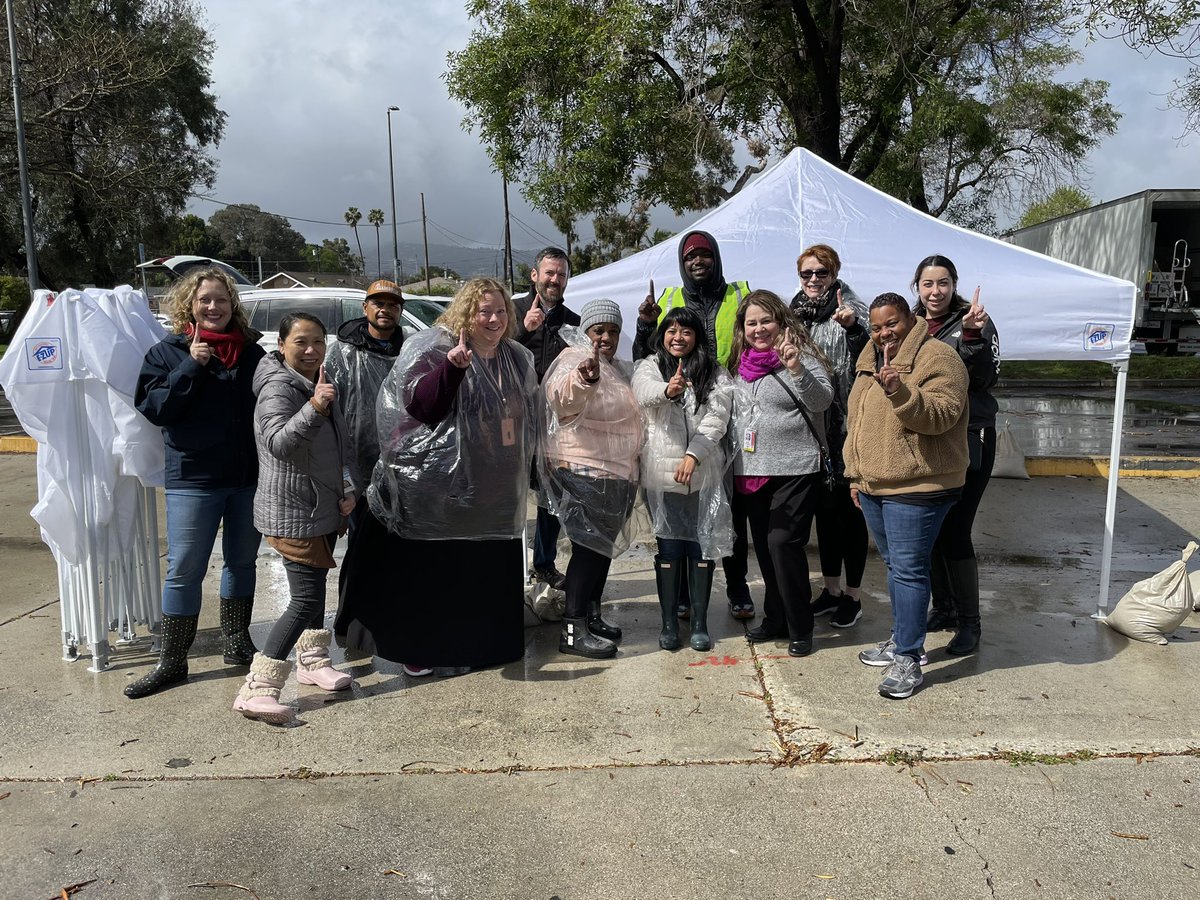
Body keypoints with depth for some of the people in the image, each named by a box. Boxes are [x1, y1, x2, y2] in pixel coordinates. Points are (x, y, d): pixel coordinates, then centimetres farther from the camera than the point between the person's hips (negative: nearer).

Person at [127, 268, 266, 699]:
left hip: (250, 476, 3)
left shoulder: (252, 352, 7)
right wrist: (192, 367, -18)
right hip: (193, 478, -3)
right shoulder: (167, 352, 1)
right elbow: (152, 408, -9)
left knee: (242, 561, 13)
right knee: (184, 570, 0)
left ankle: (237, 643, 29)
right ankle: (171, 661, 11)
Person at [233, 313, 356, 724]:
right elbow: (278, 443, -32)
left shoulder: (321, 386, 13)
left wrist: (348, 489, 8)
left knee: (315, 586, 19)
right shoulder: (278, 387, -15)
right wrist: (313, 409, -45)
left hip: (325, 509, 9)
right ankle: (257, 689, -9)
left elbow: (341, 447, 20)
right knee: (306, 599, -13)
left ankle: (312, 661, 35)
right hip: (293, 513, -9)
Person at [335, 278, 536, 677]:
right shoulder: (434, 350, -9)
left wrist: (520, 467, 21)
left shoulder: (517, 359, 12)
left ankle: (481, 642, 28)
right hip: (438, 490, -6)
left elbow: (527, 416, 25)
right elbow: (420, 404, -23)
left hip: (493, 495, 6)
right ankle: (419, 650, 14)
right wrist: (452, 367, -36)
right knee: (430, 573, 0)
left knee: (488, 572, 12)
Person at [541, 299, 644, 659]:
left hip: (616, 473, 9)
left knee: (604, 545, 15)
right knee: (589, 546, -9)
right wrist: (584, 378, -55)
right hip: (584, 471, -9)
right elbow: (563, 397, -35)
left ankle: (591, 615, 27)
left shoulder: (619, 369, 18)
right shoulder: (574, 360, -11)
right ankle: (573, 631, -5)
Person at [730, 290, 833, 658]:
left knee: (783, 542, -12)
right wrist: (737, 464, 21)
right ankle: (776, 619, 26)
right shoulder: (742, 364, 13)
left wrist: (796, 369, -35)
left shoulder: (801, 355, -7)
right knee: (764, 545, 12)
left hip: (796, 469, -7)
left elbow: (822, 400, -20)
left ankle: (800, 629, 1)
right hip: (752, 470, 7)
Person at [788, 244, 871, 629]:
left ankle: (852, 596, 14)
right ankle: (831, 588, 28)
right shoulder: (796, 312, 11)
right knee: (823, 506, 14)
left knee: (848, 507, 1)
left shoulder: (849, 309, -7)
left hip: (845, 424, -6)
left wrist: (853, 327, -34)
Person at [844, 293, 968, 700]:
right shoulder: (870, 361, 14)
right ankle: (903, 639, 31)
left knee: (908, 569, -6)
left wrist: (901, 391, -36)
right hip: (874, 485, 8)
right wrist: (857, 475, 20)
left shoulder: (938, 358, -11)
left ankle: (907, 659, 2)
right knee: (895, 566, 18)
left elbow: (941, 415, -22)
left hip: (916, 487, -8)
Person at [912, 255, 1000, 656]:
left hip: (967, 441, -5)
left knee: (954, 532, -7)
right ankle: (943, 608, 29)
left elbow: (986, 379, -15)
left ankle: (969, 622, 9)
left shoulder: (973, 321, -6)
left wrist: (972, 337, -27)